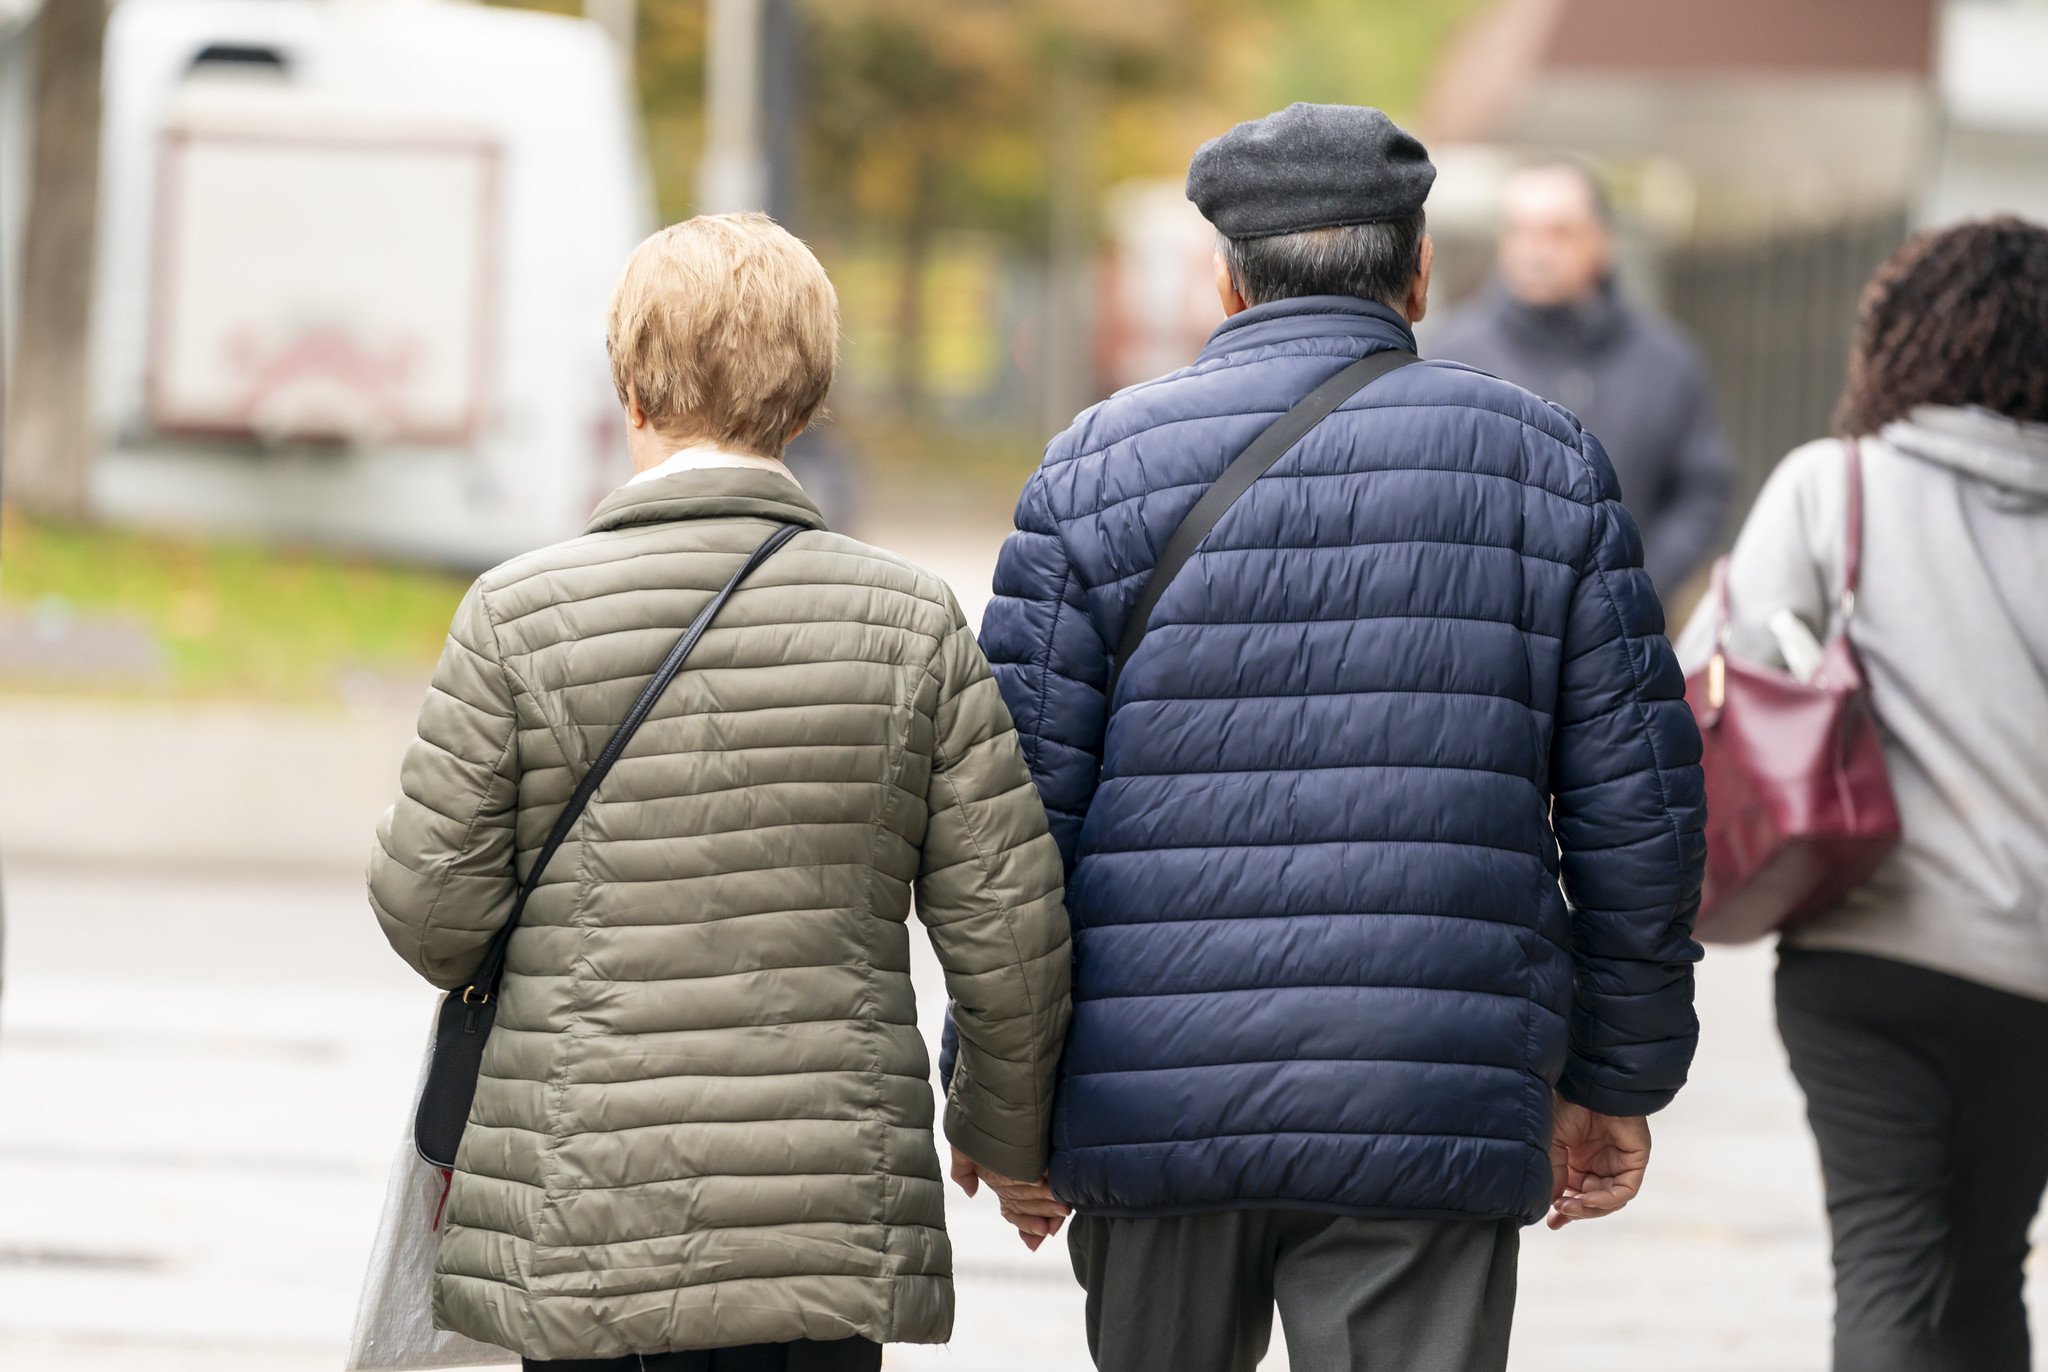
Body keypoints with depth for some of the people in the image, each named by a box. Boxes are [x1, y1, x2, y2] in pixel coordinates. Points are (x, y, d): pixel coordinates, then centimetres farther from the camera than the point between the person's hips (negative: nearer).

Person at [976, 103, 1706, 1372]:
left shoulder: (1097, 471, 4)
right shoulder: (1546, 467, 6)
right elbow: (1638, 806, 6)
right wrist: (1615, 1080, 15)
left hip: (1154, 1108, 1)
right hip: (1427, 1121, -1)